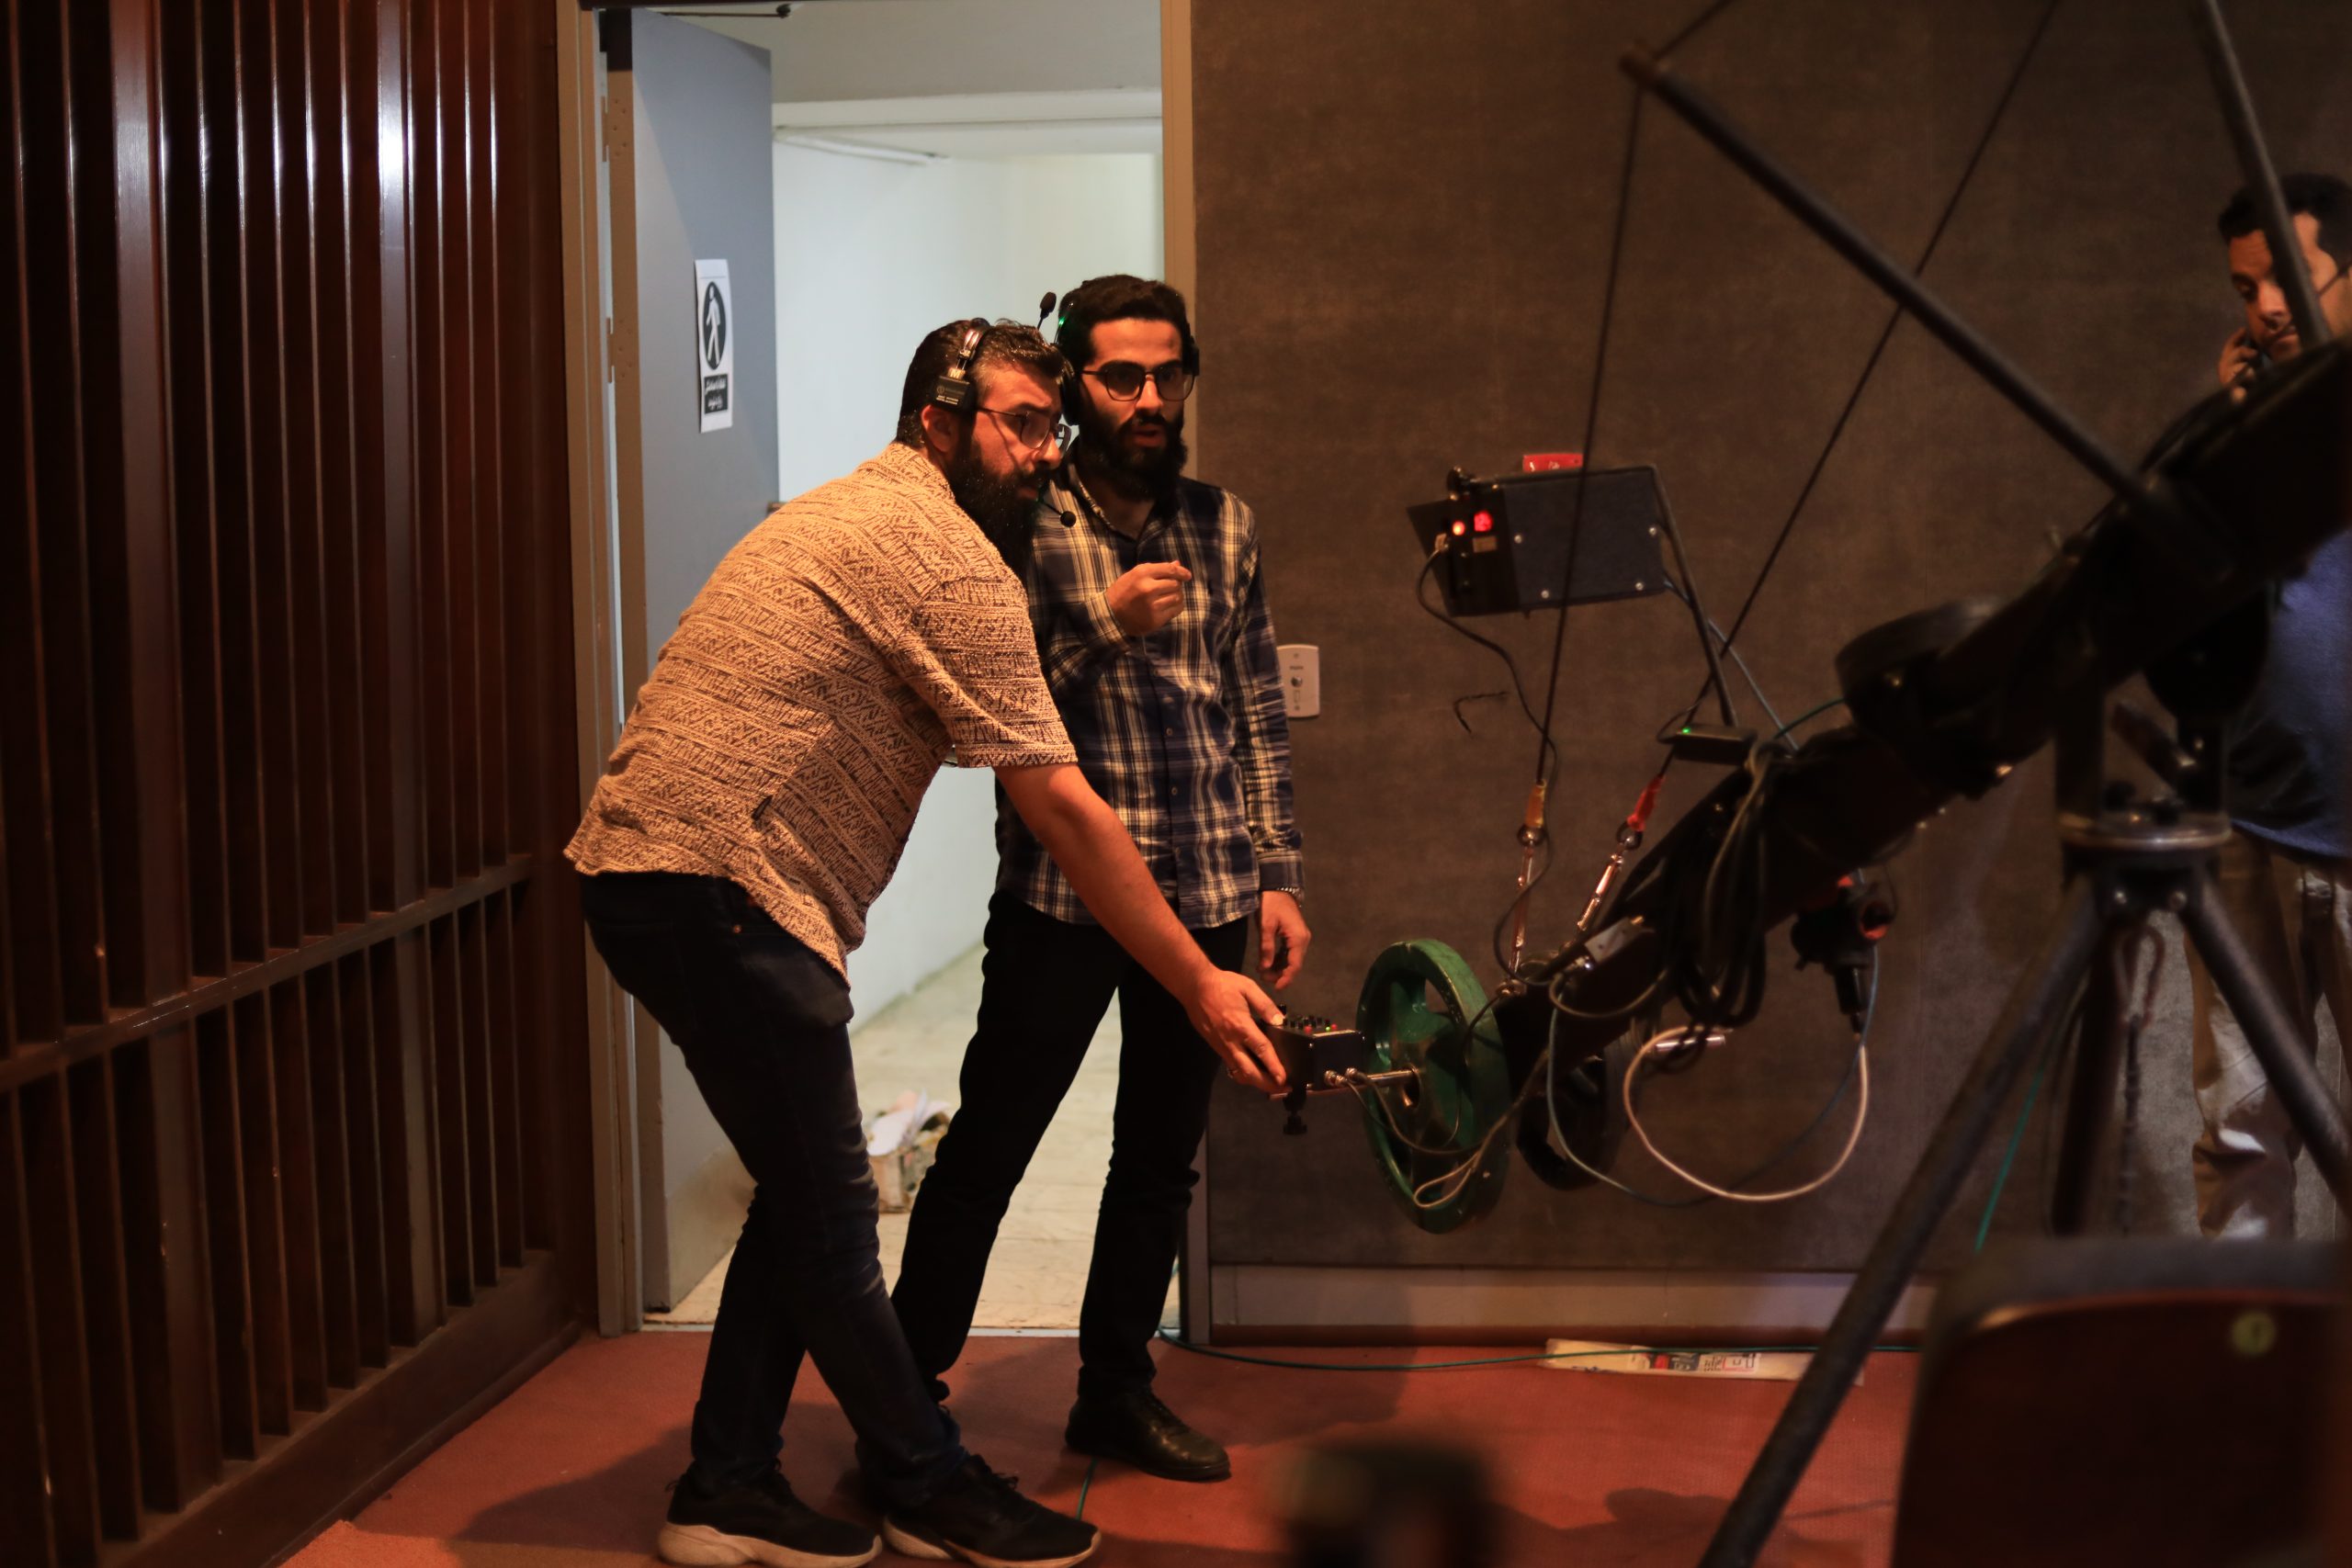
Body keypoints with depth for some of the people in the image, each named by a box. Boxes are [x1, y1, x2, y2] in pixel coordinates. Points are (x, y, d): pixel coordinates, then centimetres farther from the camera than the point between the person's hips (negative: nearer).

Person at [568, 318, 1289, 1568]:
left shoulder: (850, 517, 22)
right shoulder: (948, 557, -10)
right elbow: (1062, 809, -12)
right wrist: (1198, 984, -8)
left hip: (641, 870, 10)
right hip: (719, 887, -10)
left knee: (806, 1198, 15)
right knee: (828, 1214, 0)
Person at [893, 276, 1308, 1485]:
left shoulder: (1223, 526, 9)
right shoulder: (1022, 526, -5)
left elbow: (1258, 712, 11)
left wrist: (1278, 875, 7)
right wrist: (1102, 627, -19)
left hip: (1206, 896, 5)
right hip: (1062, 893, -4)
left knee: (1160, 1159, 13)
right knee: (986, 1150, -2)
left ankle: (1116, 1393, 27)